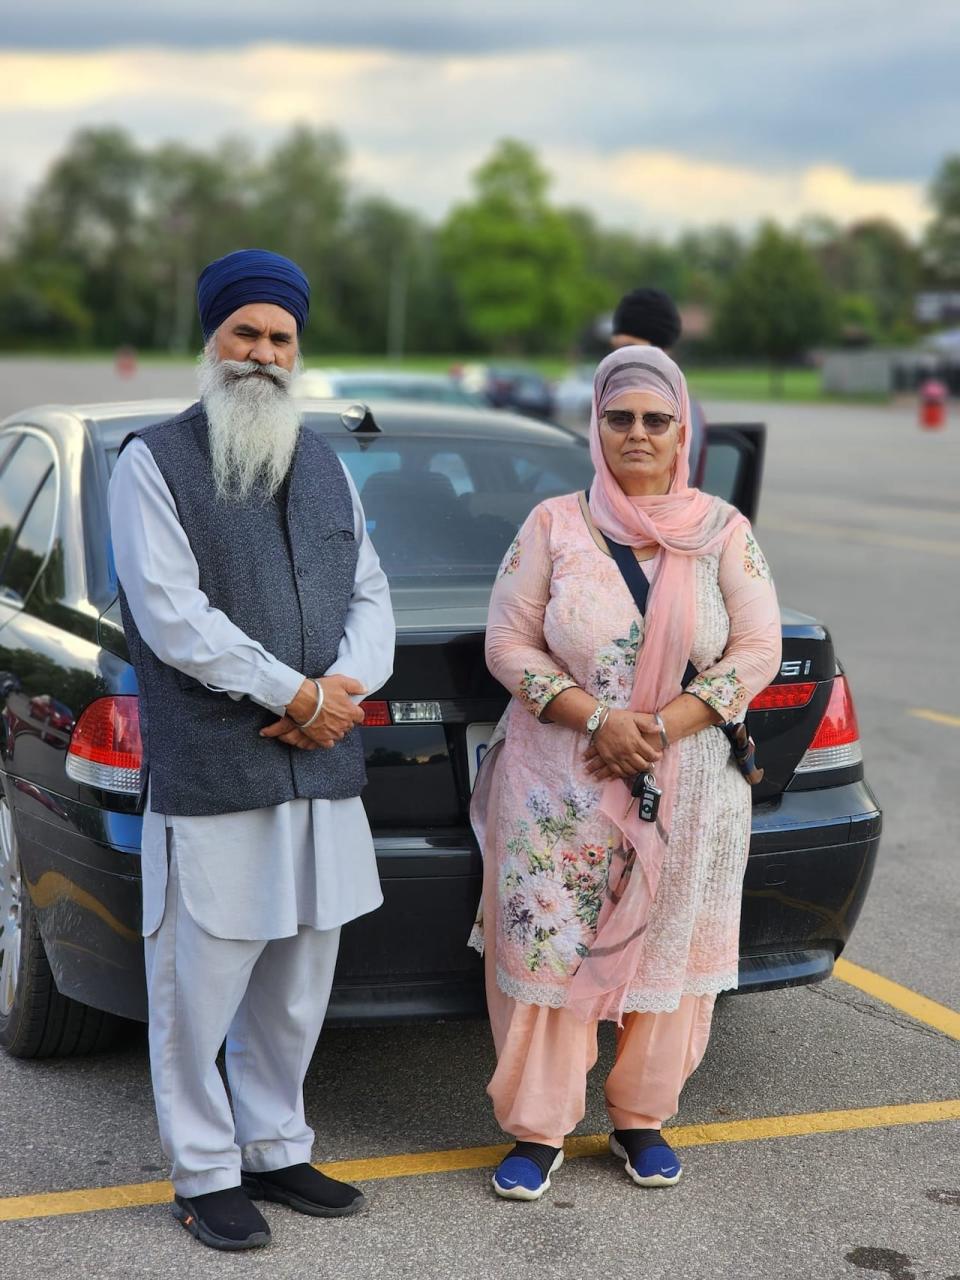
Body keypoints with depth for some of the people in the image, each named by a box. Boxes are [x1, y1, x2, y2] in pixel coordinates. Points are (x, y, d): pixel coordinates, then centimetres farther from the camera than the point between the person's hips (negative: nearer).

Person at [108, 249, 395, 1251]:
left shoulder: (326, 467, 15)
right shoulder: (154, 464, -4)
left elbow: (370, 595, 13)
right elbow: (172, 615, -13)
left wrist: (343, 691, -8)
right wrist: (300, 696, -13)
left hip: (323, 773, 6)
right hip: (211, 782, -5)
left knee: (298, 990, 14)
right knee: (199, 991, 2)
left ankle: (276, 1150, 29)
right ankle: (205, 1175, 17)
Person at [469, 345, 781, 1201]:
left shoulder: (723, 533, 3)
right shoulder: (554, 526, 1)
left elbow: (758, 649, -2)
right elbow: (509, 644, -3)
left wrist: (662, 726, -14)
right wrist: (596, 718, -16)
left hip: (690, 794, 1)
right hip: (559, 790, -1)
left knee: (667, 950, 7)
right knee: (548, 946, -1)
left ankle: (641, 1121, 24)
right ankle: (538, 1132, 12)